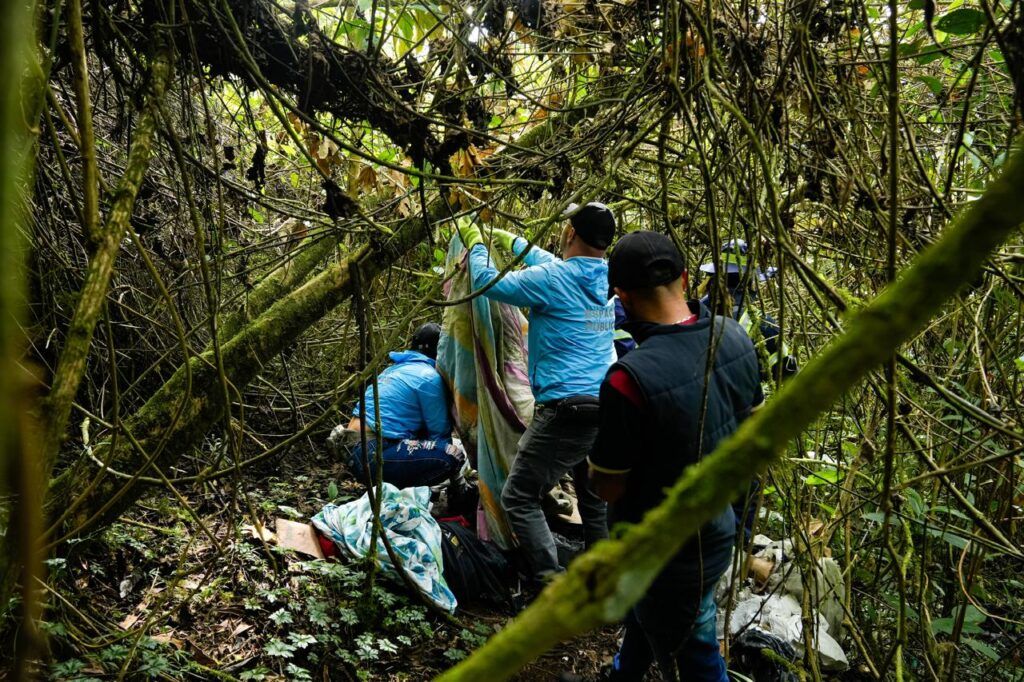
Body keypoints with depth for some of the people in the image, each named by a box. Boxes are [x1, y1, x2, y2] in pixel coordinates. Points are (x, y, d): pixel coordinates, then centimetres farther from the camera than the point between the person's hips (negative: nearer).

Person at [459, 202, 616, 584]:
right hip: (608, 410, 8)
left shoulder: (552, 279, -13)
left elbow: (486, 280, -3)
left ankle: (552, 583, -2)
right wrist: (510, 240, 36)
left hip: (566, 409, -8)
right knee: (596, 500, 21)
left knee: (519, 498, 3)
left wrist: (476, 243, 15)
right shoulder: (604, 277, 9)